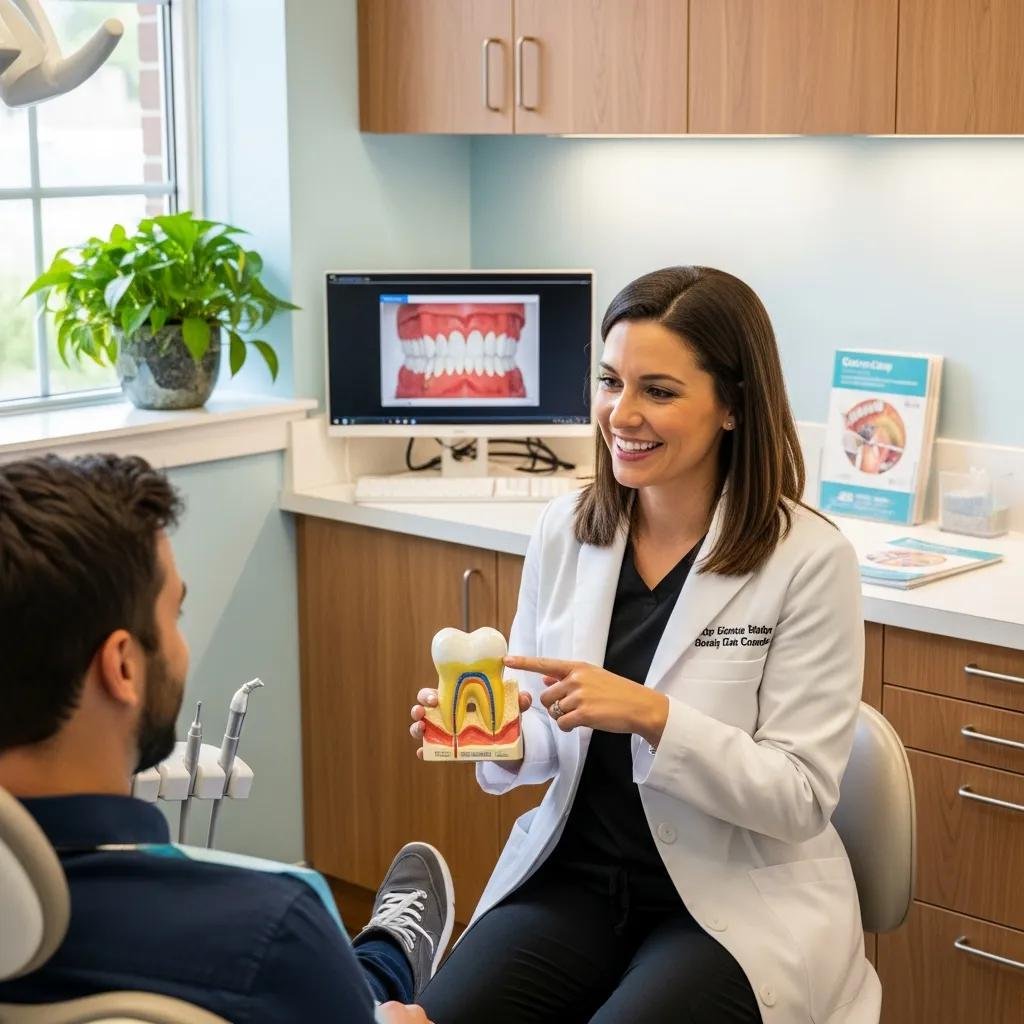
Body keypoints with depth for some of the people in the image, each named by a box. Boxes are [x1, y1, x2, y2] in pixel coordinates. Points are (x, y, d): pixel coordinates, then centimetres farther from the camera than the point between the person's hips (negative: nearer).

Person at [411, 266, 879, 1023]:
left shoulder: (809, 559, -13)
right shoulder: (564, 530, 1)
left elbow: (801, 796, -13)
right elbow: (546, 733, 8)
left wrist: (653, 716, -27)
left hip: (737, 904, -3)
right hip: (573, 877, 4)